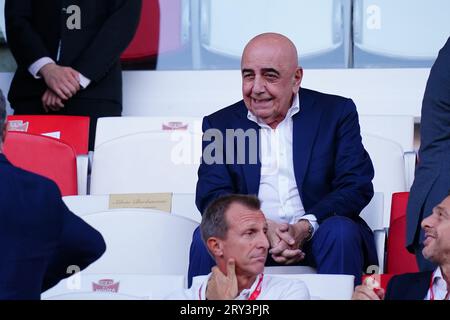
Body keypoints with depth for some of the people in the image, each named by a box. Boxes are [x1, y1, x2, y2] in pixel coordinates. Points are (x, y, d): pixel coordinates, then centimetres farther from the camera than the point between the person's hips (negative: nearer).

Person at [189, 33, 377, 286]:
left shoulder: (336, 112, 5)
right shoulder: (220, 124, 10)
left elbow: (357, 186, -3)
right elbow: (212, 196, -1)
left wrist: (305, 227, -20)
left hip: (316, 235, -1)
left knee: (340, 232, -32)